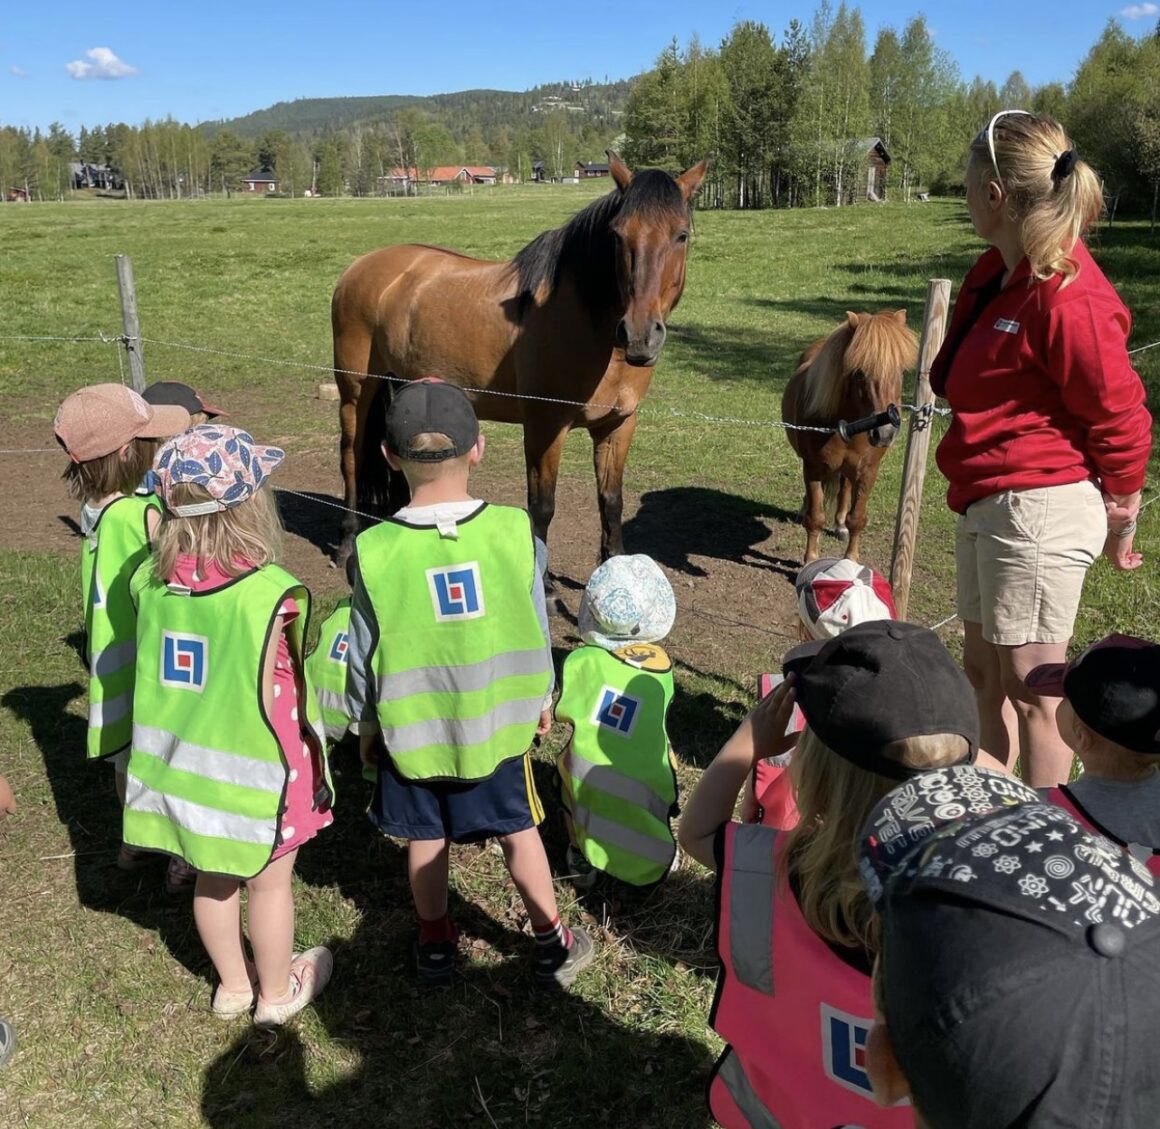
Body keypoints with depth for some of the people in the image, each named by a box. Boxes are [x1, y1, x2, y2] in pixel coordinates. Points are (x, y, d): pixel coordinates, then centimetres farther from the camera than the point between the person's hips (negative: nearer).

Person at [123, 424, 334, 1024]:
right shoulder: (272, 593, -25)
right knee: (269, 883, 17)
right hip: (254, 769, -5)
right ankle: (277, 992, 38)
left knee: (212, 878, 23)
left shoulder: (150, 580, -9)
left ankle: (232, 984, 45)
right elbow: (276, 697, -19)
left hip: (181, 762, 5)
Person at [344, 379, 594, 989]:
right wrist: (541, 697, 12)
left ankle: (434, 944, 38)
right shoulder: (513, 529, -16)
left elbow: (364, 651, -6)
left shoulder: (375, 549, -18)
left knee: (425, 836, 19)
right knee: (518, 829, 17)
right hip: (496, 720, 1)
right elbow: (535, 625, -4)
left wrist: (365, 721, 11)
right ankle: (551, 943, 32)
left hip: (412, 726, 0)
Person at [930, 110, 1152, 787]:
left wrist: (1120, 516, -3)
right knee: (984, 668, 20)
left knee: (1031, 685, 2)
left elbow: (1122, 416, -15)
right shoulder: (996, 274, 9)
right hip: (986, 503, 10)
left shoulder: (1068, 298, -20)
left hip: (1039, 509, -10)